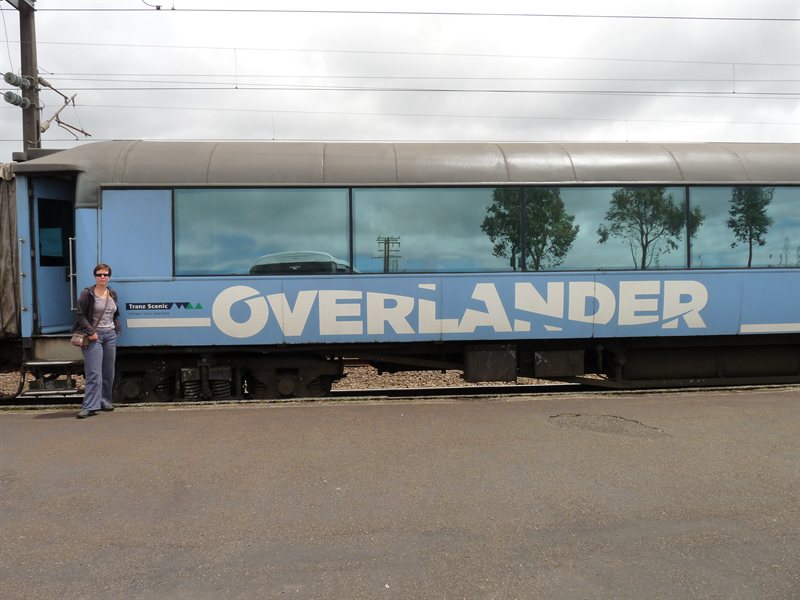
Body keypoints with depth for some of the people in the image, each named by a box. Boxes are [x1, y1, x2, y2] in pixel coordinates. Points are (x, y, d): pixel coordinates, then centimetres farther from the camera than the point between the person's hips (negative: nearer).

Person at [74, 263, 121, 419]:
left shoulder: (112, 294, 14)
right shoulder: (87, 294, -4)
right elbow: (81, 315, -8)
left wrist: (116, 328, 8)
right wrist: (91, 332, -16)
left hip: (110, 335, 6)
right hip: (94, 336, -6)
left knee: (108, 372, 10)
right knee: (94, 373, -11)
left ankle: (105, 402, 21)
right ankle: (90, 407, -10)